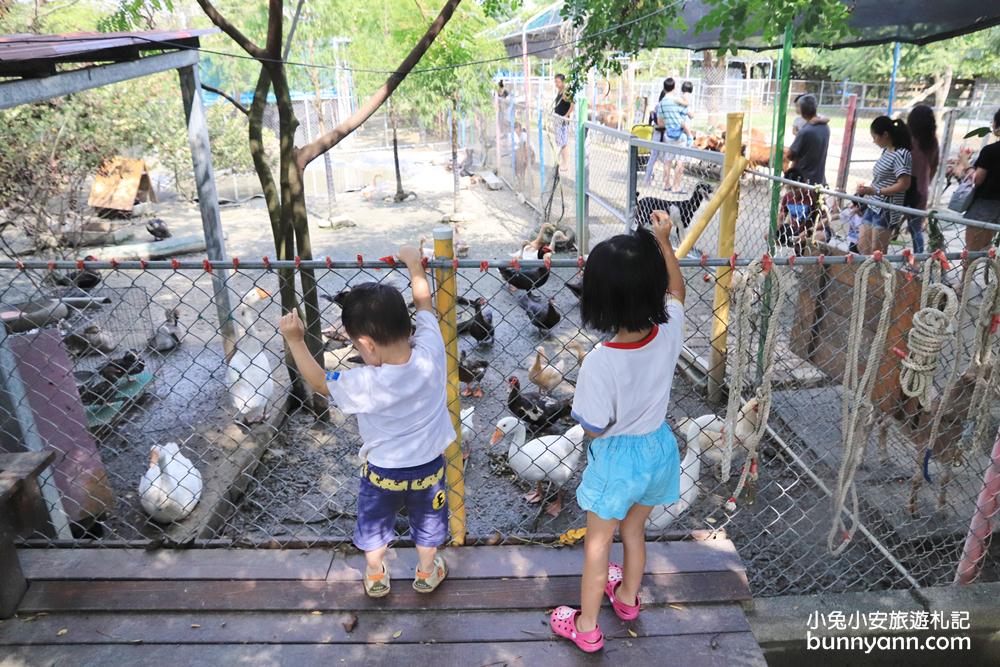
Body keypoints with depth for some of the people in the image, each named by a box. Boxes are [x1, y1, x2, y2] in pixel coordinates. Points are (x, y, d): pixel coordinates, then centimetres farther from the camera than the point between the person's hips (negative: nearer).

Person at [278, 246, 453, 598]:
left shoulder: (366, 384, -34)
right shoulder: (431, 353, -28)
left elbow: (319, 382, -13)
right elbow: (423, 302, -11)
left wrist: (295, 341, -8)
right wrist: (414, 264, 2)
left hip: (383, 472, -2)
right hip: (429, 466, 2)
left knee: (374, 526, 28)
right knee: (428, 524, 28)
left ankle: (376, 577, 50)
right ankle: (427, 573, 50)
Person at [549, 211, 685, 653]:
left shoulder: (599, 363, -33)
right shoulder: (669, 333, -20)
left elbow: (595, 428, -20)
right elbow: (677, 290, 4)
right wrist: (664, 241, 6)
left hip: (616, 457, -5)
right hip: (658, 448, 5)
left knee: (598, 545, 17)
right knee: (634, 530, 30)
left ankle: (586, 628, 36)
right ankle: (627, 597, 55)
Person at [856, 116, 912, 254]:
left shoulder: (901, 154, -16)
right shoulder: (886, 151, 9)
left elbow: (903, 184, -21)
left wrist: (875, 191, -22)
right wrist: (867, 189, 5)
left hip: (886, 210, -9)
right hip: (873, 206, 9)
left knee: (877, 253, -2)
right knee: (863, 246, 13)